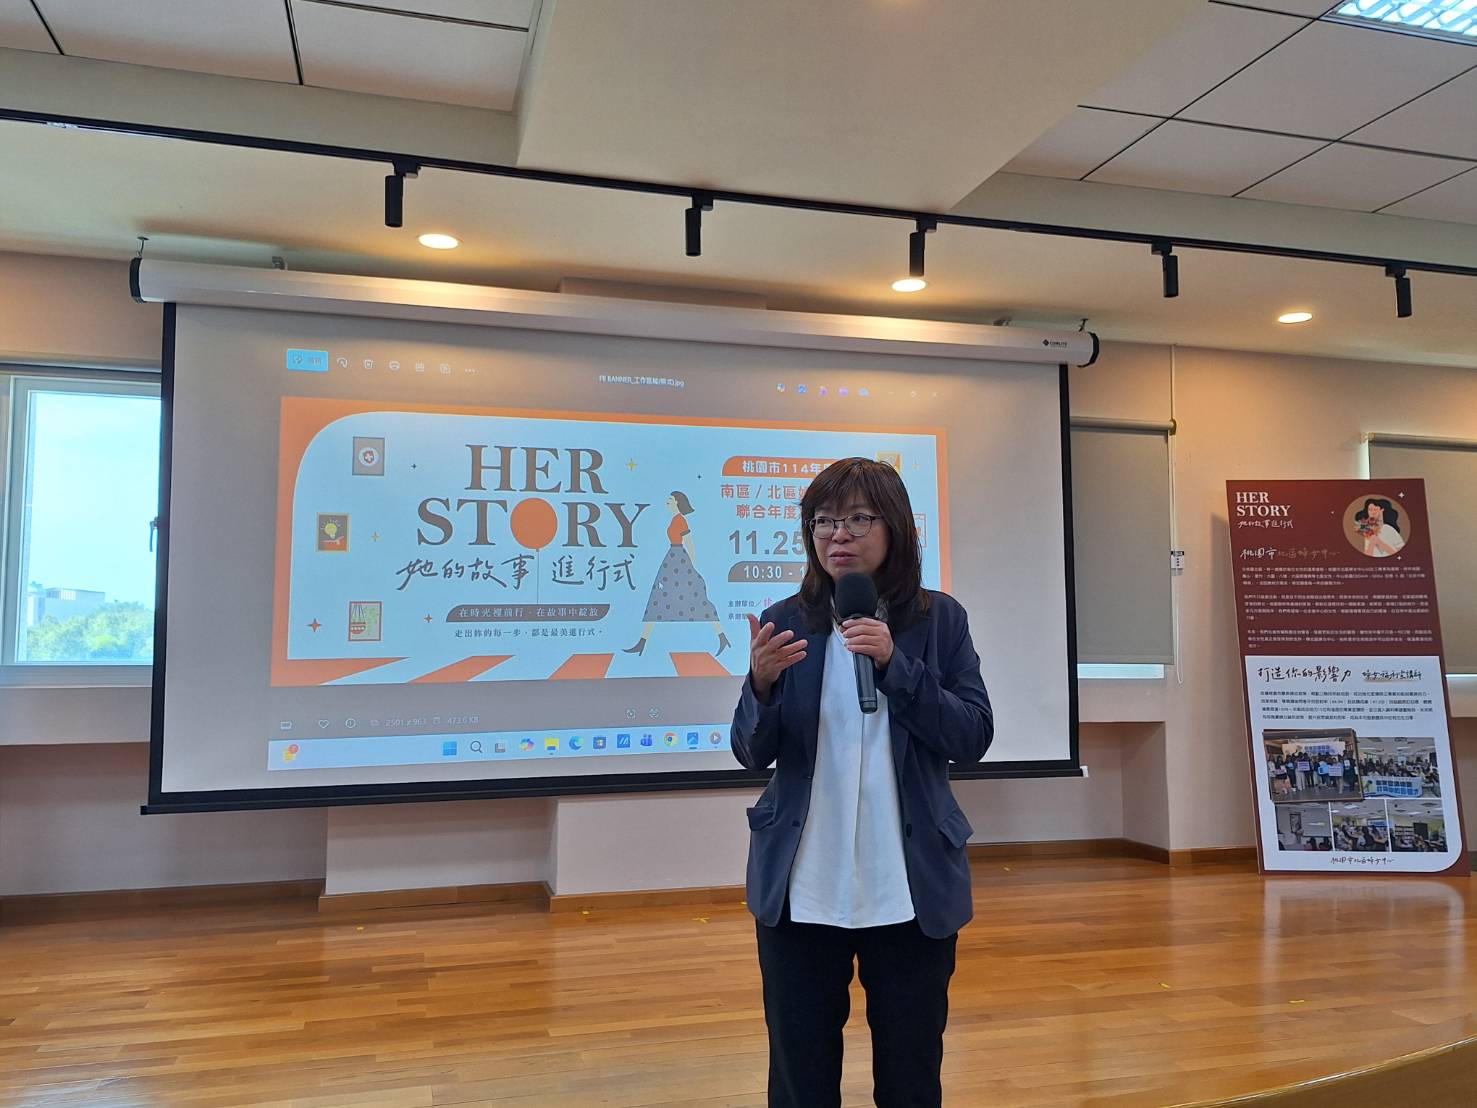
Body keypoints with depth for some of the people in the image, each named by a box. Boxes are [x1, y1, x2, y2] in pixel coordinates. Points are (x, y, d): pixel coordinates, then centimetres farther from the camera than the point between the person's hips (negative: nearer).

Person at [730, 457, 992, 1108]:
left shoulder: (939, 620, 0)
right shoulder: (786, 622, 0)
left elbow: (973, 738, -5)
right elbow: (753, 755, -1)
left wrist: (894, 665, -17)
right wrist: (763, 682, -21)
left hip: (912, 886, 0)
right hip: (801, 887, 0)